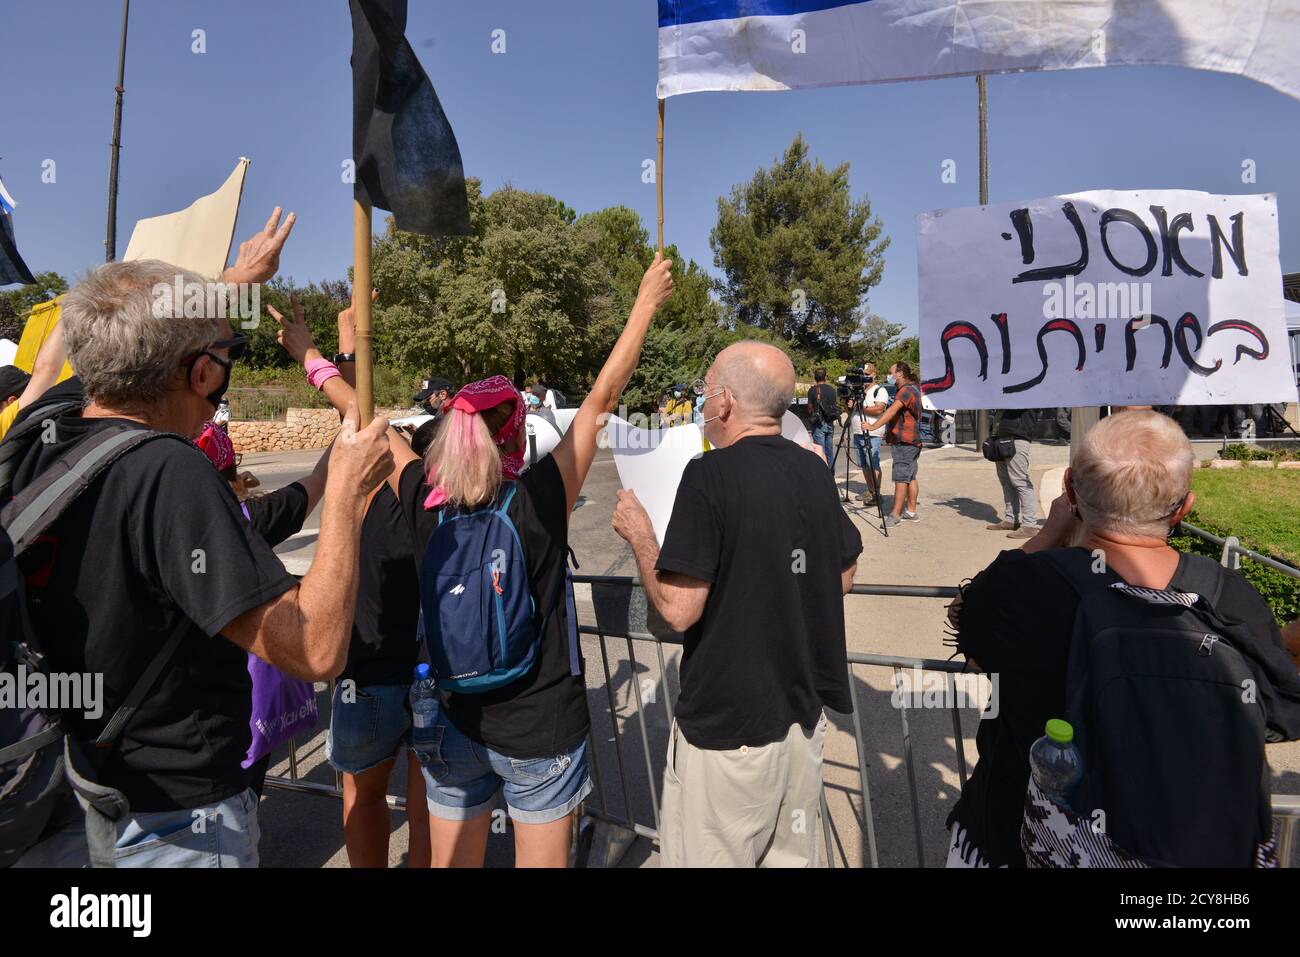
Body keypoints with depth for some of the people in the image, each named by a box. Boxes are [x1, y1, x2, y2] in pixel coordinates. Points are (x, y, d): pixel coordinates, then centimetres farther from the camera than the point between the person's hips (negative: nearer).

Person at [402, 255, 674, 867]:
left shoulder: (420, 498, -12)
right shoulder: (538, 500, -21)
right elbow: (601, 399, -14)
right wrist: (647, 303, -3)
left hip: (453, 724, 4)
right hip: (539, 730, -3)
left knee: (453, 863, 22)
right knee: (542, 862, 18)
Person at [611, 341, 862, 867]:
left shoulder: (711, 474, -19)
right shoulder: (815, 470, 3)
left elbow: (678, 609, -21)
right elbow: (843, 577, 13)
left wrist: (638, 533, -7)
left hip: (729, 720, -7)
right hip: (806, 707, 7)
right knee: (791, 855, 22)